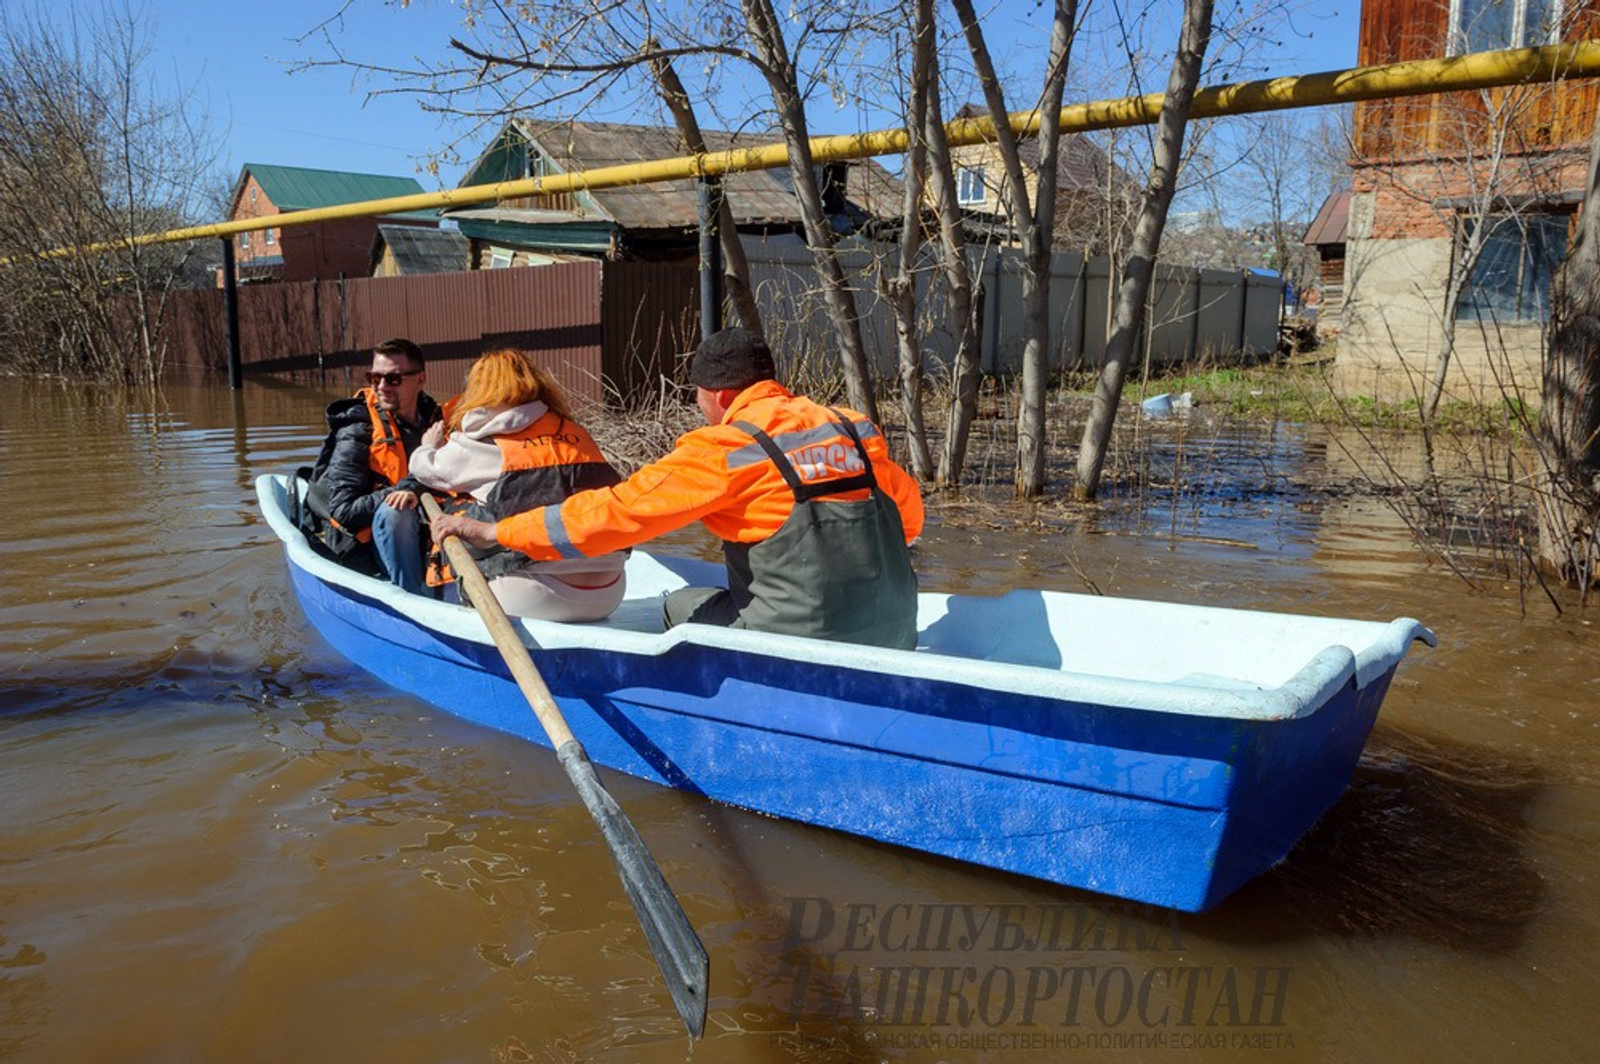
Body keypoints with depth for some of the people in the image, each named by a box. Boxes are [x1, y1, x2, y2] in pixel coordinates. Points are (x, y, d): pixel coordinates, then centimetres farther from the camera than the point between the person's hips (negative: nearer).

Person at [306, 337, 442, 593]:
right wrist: (408, 487, -26)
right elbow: (343, 511, -16)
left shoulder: (435, 419, 5)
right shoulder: (356, 431, -9)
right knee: (393, 511, -34)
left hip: (424, 540, 5)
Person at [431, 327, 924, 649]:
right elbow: (909, 515, 17)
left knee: (682, 605, 17)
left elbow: (614, 512, -9)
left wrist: (495, 531, 0)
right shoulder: (858, 430, 7)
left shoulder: (725, 448, -10)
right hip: (894, 645, 7)